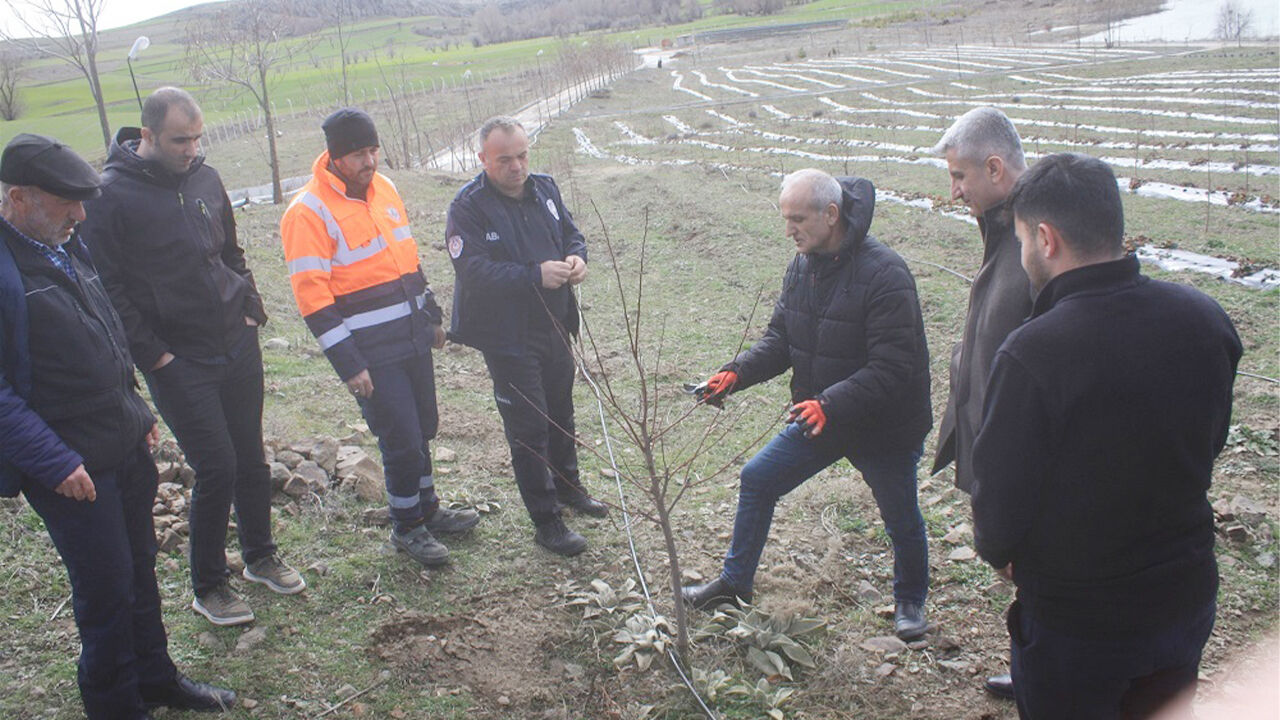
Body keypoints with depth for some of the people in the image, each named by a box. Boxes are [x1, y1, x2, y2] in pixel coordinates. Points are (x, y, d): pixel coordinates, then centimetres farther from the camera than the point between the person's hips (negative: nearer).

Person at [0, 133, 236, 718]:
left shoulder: (66, 247, 9)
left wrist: (137, 412, 17)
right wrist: (54, 462, -22)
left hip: (126, 446, 8)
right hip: (70, 468, -8)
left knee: (139, 569, 20)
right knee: (106, 588, 4)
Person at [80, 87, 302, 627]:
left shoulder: (204, 178, 6)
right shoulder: (111, 195, -12)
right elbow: (107, 289, -12)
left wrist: (250, 309, 9)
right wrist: (153, 355, -14)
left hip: (238, 346, 6)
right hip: (178, 361, -6)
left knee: (251, 458, 14)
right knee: (217, 468, -5)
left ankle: (260, 556, 35)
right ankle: (208, 587, 15)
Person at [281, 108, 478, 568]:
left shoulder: (383, 188, 8)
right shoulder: (309, 212, -15)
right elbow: (312, 297, -17)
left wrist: (431, 315, 21)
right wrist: (348, 364, -18)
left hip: (413, 336, 7)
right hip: (372, 353, -7)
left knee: (423, 428, 17)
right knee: (403, 440, -1)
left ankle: (428, 509, 37)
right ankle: (407, 527, 20)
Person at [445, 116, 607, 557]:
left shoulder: (544, 189, 3)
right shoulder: (469, 206, -17)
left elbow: (571, 234, 13)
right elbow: (473, 271, -26)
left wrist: (576, 259, -11)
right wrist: (536, 275, -33)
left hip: (555, 326, 7)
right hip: (507, 337, -7)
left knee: (561, 413, 23)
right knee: (528, 428, 1)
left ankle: (568, 486, 45)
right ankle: (546, 521, 13)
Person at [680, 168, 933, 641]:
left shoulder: (884, 274, -27)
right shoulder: (803, 266, -3)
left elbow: (892, 370, -30)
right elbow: (780, 339, 4)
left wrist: (830, 404, -40)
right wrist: (736, 374, -12)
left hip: (886, 428, -6)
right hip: (818, 419, 6)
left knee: (902, 520, 14)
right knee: (757, 479, 8)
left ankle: (910, 601, 44)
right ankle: (734, 583, 27)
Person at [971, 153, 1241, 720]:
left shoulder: (1031, 354, -29)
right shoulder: (1205, 319, -10)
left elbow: (1001, 497, -20)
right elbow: (1210, 443, 5)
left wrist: (998, 550, 2)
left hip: (1073, 621, -5)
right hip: (1187, 598, 6)